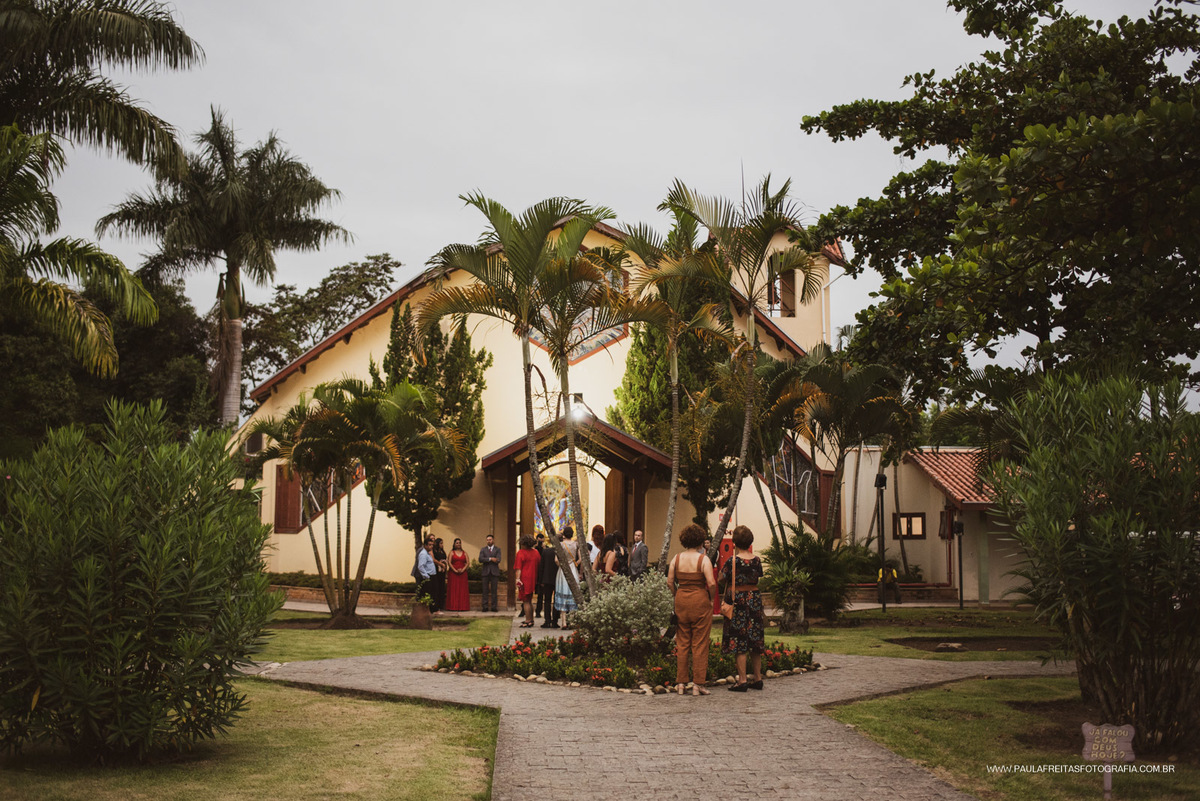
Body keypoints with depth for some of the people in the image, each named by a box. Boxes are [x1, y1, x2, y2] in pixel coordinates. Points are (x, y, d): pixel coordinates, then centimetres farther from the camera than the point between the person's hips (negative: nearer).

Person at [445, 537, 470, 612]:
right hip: (453, 573, -2)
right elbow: (449, 562, -3)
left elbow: (468, 562, 5)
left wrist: (463, 569, -10)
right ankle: (453, 606, -5)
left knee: (462, 589, -2)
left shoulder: (464, 553, 12)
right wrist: (455, 570, -13)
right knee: (453, 590, -5)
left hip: (463, 573, 2)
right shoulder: (452, 552, 6)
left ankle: (463, 606, -2)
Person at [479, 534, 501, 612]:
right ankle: (485, 607, 0)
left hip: (494, 572, -1)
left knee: (494, 590, -1)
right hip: (485, 572, 1)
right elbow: (480, 559, -3)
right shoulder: (483, 549, 13)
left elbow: (498, 560, -6)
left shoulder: (497, 549, 9)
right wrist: (490, 559, -12)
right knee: (485, 590, -2)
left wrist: (487, 560, -7)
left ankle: (494, 607, 1)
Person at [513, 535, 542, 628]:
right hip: (533, 579, 7)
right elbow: (539, 566, 13)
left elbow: (518, 568, -15)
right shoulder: (536, 552, 8)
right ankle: (531, 620, 25)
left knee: (526, 601, -2)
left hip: (524, 579, -7)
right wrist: (537, 580, 20)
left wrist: (518, 579, -19)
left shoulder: (521, 553, -10)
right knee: (529, 601, 19)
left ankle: (528, 622, -2)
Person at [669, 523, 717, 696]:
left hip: (681, 602, 4)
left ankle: (680, 683, 14)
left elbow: (670, 582, 2)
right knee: (700, 644, 3)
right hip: (700, 602, -4)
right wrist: (711, 598, -1)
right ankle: (697, 684, 5)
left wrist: (678, 596, 13)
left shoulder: (677, 559, 2)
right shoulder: (703, 559, -10)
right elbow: (712, 583, -17)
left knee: (682, 643, 12)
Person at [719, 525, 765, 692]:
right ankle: (758, 679, 17)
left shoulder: (733, 561, -13)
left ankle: (742, 680, -4)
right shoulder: (756, 560, 1)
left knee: (739, 642, -2)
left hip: (738, 600, -5)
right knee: (754, 640, 12)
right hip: (755, 599, 5)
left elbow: (722, 579, -6)